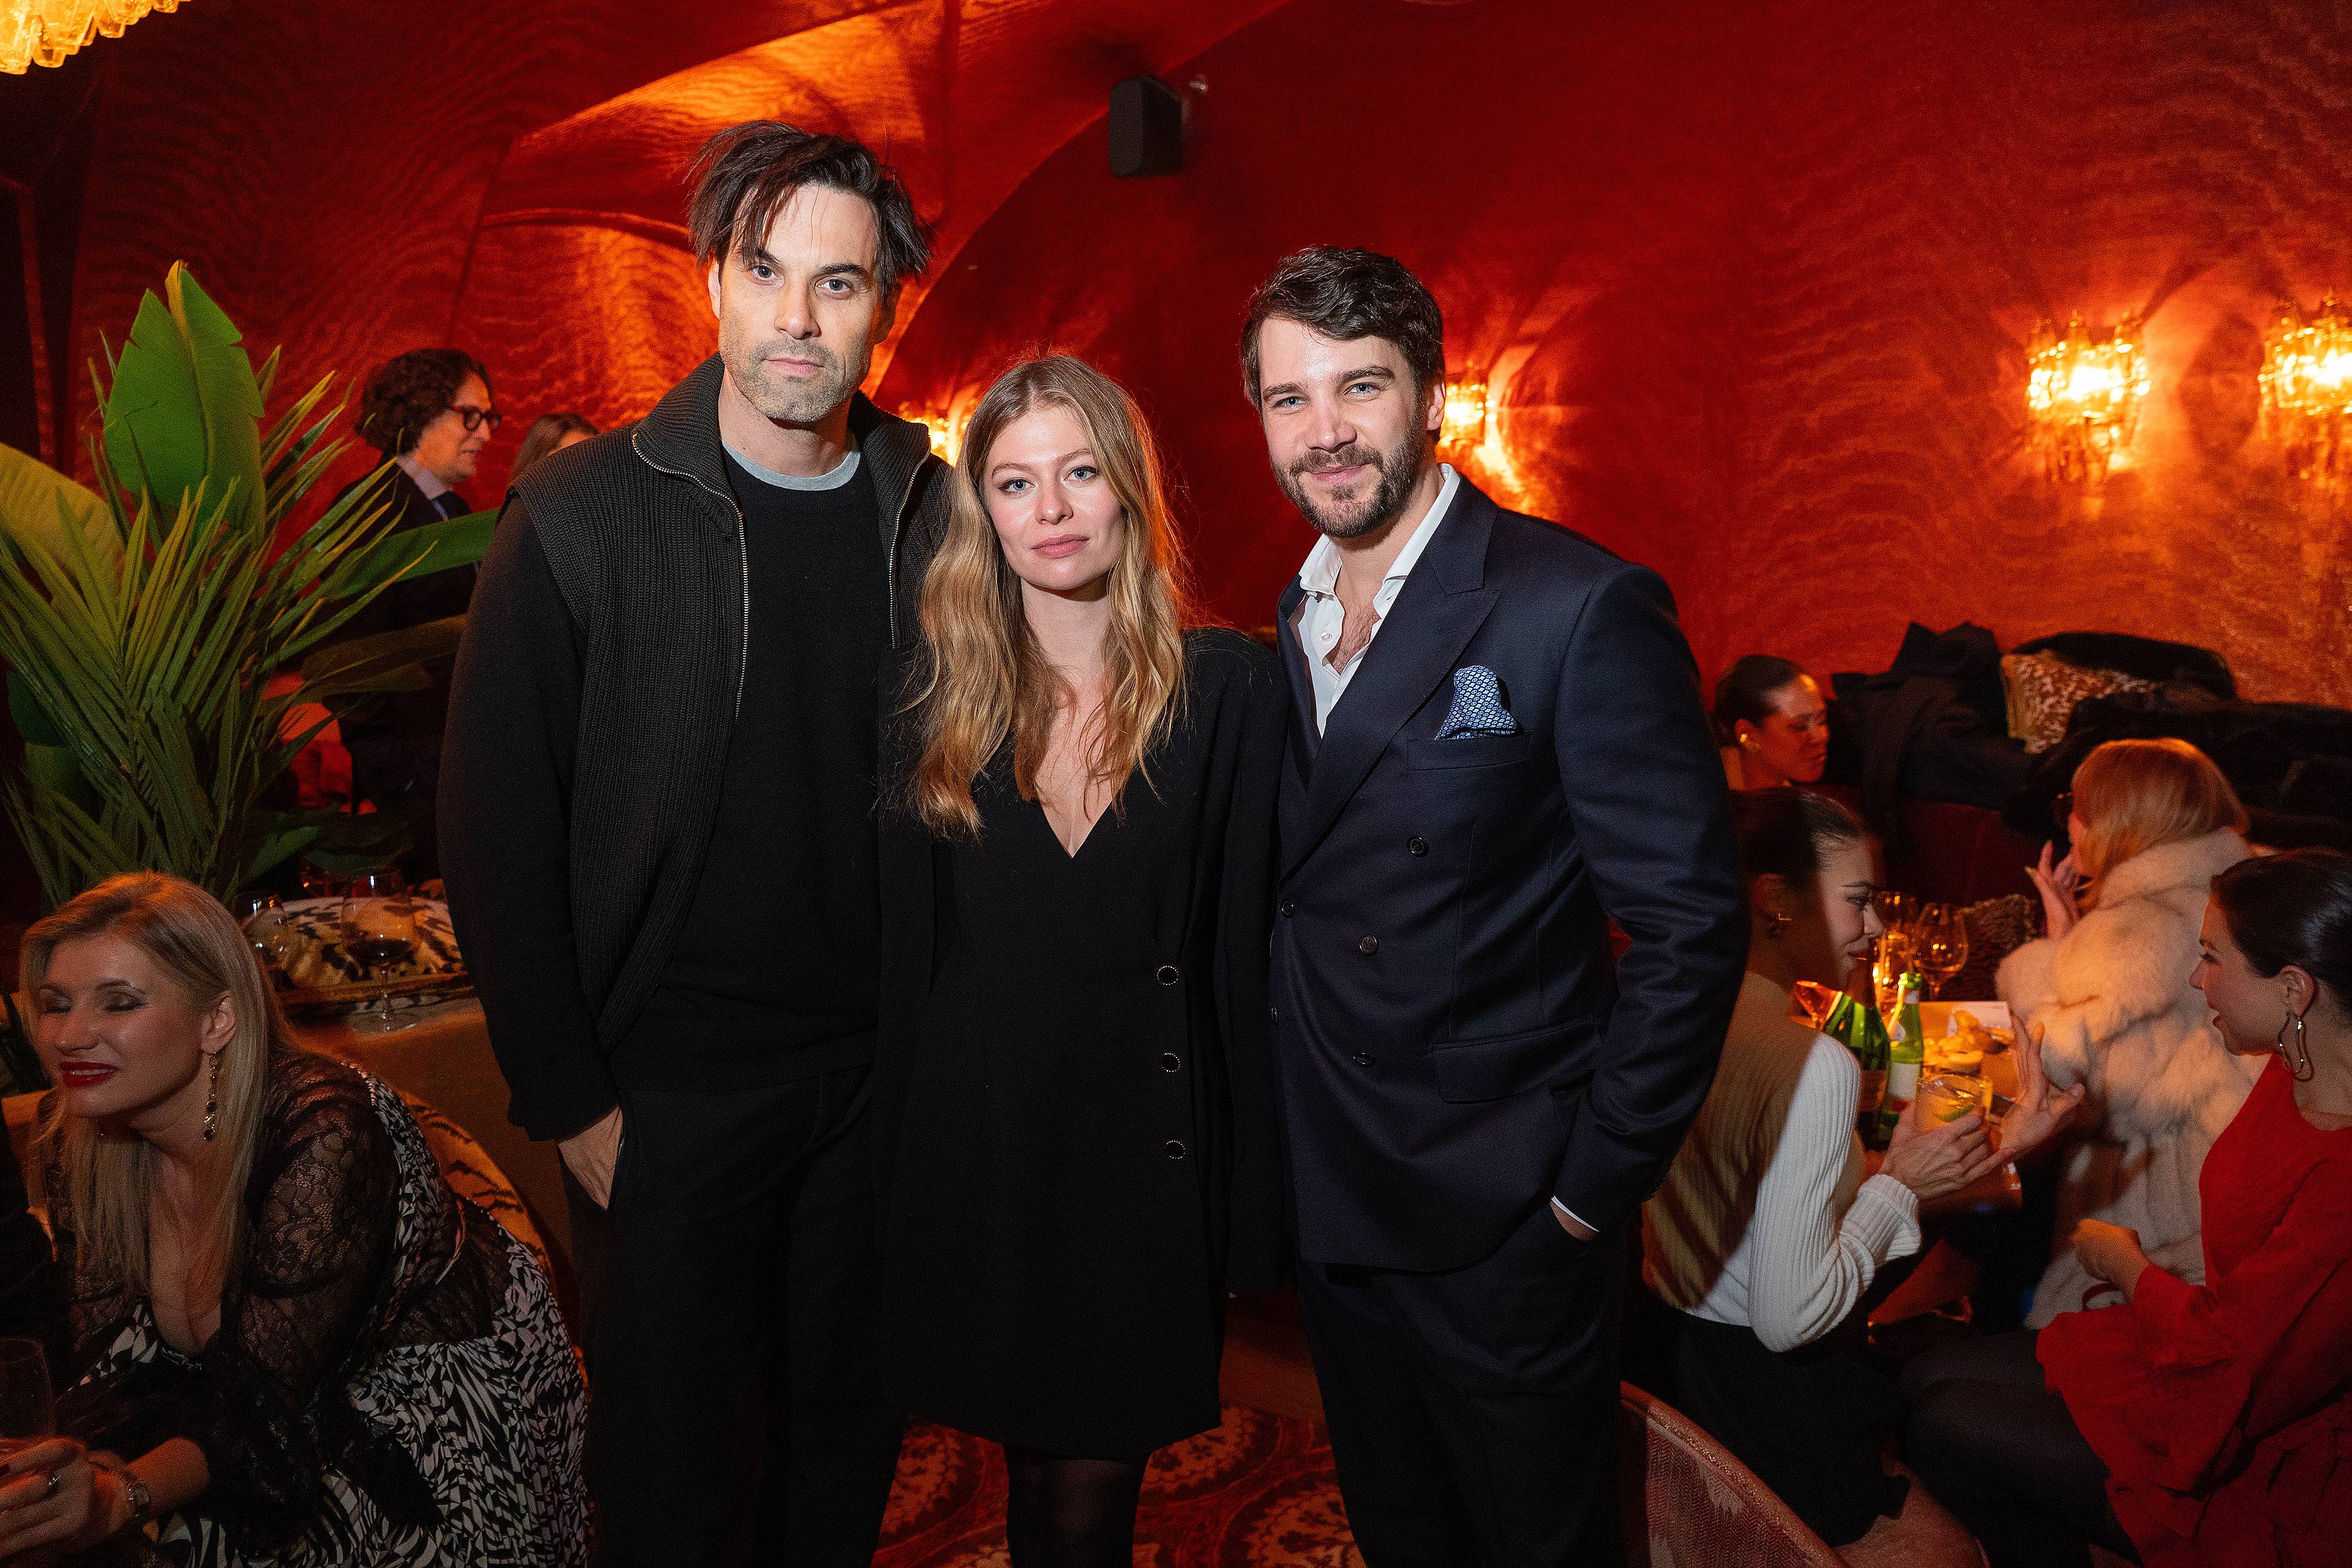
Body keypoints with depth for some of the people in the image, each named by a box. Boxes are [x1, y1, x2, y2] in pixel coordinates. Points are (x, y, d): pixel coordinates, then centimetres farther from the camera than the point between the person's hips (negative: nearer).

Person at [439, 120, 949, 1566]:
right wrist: (569, 1102, -8)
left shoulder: (934, 512, 0)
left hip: (884, 1070, 3)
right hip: (674, 1086, -3)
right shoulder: (582, 519, -10)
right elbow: (499, 834, -7)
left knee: (853, 1437, 20)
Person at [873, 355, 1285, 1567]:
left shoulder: (1229, 687, -6)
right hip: (978, 1145, 2)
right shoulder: (939, 692, 0)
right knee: (1031, 1457, 16)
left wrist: (1253, 1202, -4)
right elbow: (903, 946, 4)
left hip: (1150, 1146, -1)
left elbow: (1247, 952, -5)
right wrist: (894, 1158, 3)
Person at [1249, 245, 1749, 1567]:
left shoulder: (1583, 611, -16)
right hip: (1331, 1207, 6)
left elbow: (1692, 925, -17)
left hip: (1506, 1222, -5)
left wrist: (1595, 1184, -14)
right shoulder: (1281, 631, 5)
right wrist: (1276, 1150, 8)